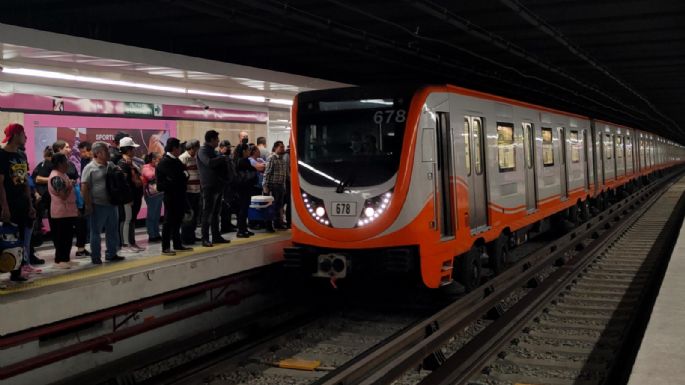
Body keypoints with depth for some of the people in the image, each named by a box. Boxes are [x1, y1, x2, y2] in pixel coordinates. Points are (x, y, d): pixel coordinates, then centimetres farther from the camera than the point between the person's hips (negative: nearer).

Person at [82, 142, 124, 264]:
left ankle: (111, 254, 24)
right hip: (98, 205, -6)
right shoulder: (90, 168, -10)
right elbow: (84, 188, -12)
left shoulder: (111, 165, 9)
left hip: (112, 204, 6)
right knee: (96, 232, 4)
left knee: (113, 231, 13)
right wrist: (88, 205, -14)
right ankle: (96, 257, 11)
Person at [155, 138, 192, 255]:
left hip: (179, 196, 9)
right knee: (169, 221, -4)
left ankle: (177, 245, 24)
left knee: (177, 221, 15)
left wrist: (184, 175, -10)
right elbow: (174, 178, -22)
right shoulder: (165, 162, -14)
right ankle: (165, 248, 1)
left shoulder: (176, 160, 14)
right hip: (171, 196, -9)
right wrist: (184, 175, -6)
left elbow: (184, 174, 11)